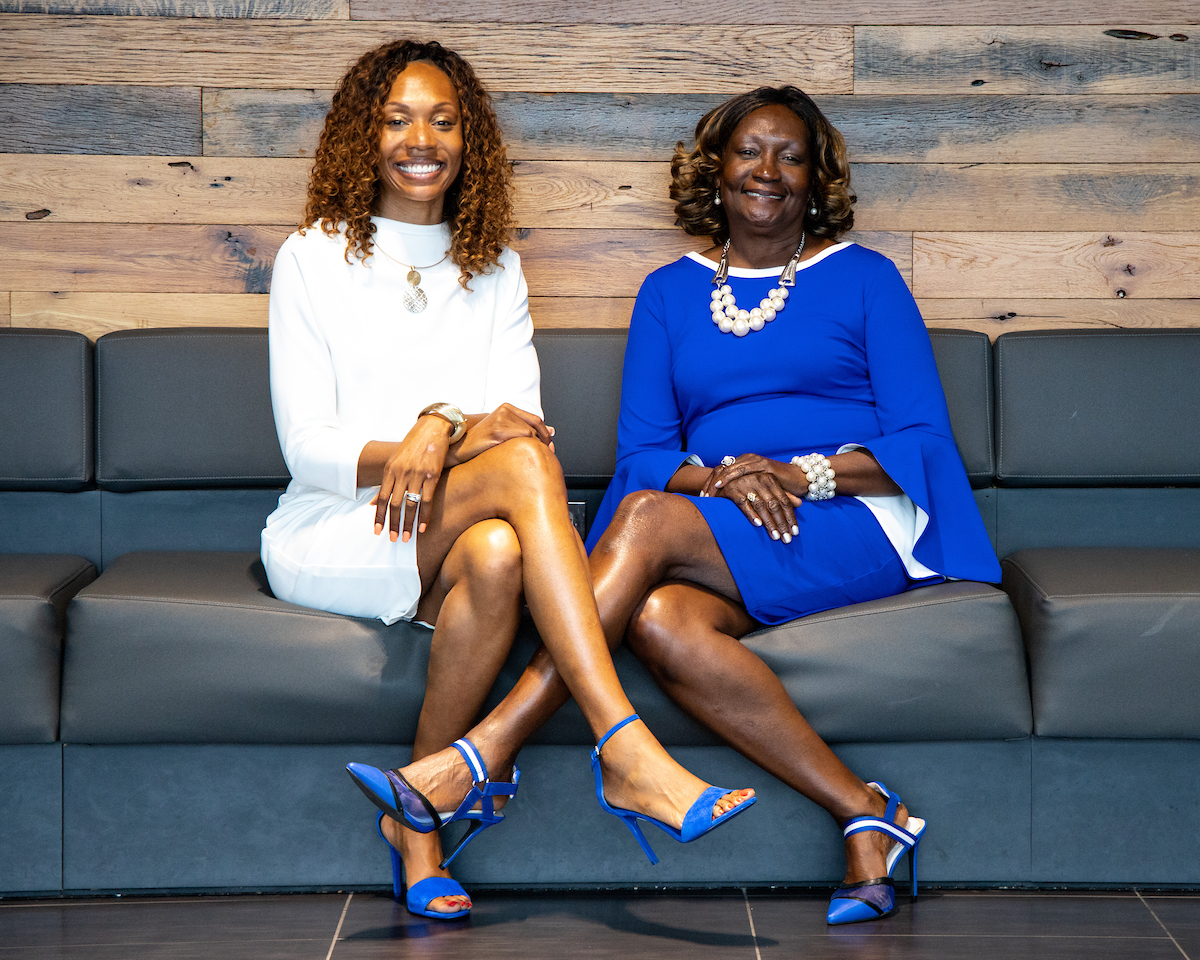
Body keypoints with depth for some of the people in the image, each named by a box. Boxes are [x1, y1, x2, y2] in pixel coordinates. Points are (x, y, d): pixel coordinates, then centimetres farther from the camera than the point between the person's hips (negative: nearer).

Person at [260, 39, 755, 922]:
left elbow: (518, 414, 2)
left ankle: (420, 815, -23)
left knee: (498, 554, -37)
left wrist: (441, 426, -21)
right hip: (331, 537, -3)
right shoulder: (314, 260, 4)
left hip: (448, 539, 4)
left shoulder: (495, 271, 16)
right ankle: (627, 755, -47)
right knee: (519, 462, -33)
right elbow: (308, 448, -5)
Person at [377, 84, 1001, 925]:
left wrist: (804, 474, -15)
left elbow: (923, 441, 1)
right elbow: (642, 453, 10)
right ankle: (867, 820, -36)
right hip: (726, 557, 3)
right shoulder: (671, 293, 19)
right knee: (659, 618, -34)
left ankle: (494, 745, -36)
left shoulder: (864, 279, 9)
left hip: (858, 525, -3)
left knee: (647, 518, -30)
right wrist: (716, 477, -13)